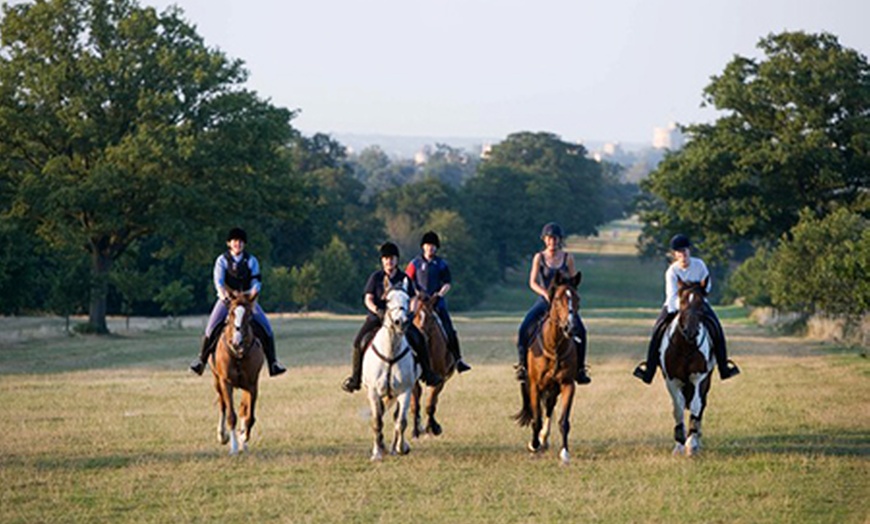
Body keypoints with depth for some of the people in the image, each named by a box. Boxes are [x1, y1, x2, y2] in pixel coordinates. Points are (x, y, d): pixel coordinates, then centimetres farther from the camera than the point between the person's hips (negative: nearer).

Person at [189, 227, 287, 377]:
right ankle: (202, 359, -5)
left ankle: (273, 362, -5)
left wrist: (252, 295, -25)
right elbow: (218, 281, -12)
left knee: (265, 326, -13)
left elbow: (256, 282, -5)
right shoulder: (222, 260, -1)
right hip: (227, 299, -1)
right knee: (212, 326, -19)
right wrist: (223, 296, -31)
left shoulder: (251, 261, 2)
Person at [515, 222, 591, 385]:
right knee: (524, 329, -20)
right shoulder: (539, 258, 3)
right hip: (544, 300, 0)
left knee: (580, 330, -21)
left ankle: (580, 368, -8)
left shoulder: (567, 258, 6)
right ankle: (522, 365, -5)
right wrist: (545, 293, -22)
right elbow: (532, 282, -5)